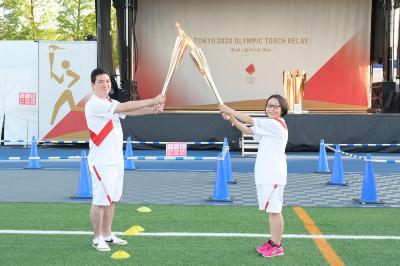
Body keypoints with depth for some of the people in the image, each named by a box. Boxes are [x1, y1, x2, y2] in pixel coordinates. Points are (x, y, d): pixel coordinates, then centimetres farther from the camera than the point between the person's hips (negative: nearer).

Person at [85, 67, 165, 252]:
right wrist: (153, 101, -21)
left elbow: (130, 111, -1)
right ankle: (97, 238, 8)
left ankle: (107, 235, 24)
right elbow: (126, 107, -21)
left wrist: (152, 109, -20)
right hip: (101, 162, -9)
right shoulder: (94, 105, -15)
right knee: (100, 200, -3)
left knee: (112, 199, 14)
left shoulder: (111, 103, 15)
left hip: (116, 160, 9)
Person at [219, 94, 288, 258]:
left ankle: (276, 246, 1)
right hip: (265, 175, 10)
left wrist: (229, 110, -5)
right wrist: (232, 119, 7)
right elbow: (248, 131, 20)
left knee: (273, 210, -5)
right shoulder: (269, 126, 18)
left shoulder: (276, 124, -13)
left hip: (273, 176, -10)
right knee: (270, 210, 13)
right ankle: (273, 242, 20)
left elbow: (249, 121, -14)